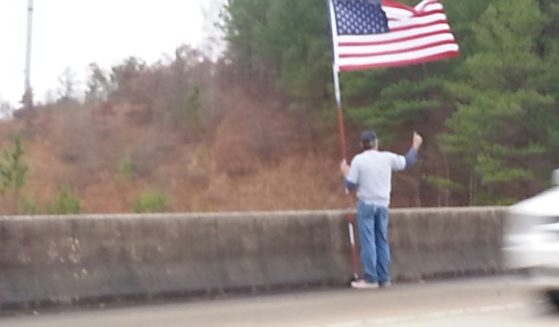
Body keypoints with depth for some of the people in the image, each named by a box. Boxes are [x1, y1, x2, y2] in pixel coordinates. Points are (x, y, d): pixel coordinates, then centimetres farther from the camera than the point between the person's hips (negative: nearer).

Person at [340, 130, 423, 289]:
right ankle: (383, 278, 12)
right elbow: (407, 162, 14)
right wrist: (415, 146, 29)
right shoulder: (387, 157, 0)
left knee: (368, 241, -3)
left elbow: (351, 185, -5)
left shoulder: (358, 160, -7)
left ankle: (371, 279, -7)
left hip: (366, 204, -3)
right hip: (383, 204, 3)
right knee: (382, 241, 11)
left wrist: (345, 173, 14)